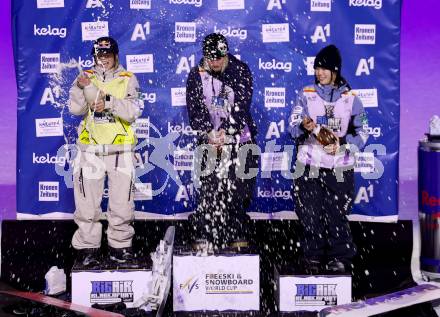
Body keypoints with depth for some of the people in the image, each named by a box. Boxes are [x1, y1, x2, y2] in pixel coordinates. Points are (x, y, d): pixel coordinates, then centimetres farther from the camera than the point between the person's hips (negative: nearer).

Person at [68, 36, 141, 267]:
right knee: (87, 202, -1)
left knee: (122, 202, 3)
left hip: (120, 150, 0)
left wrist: (109, 103, -22)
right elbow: (76, 109, -3)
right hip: (90, 150, 1)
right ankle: (87, 247, 11)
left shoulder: (128, 80, 6)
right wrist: (81, 88, -21)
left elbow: (132, 112, -7)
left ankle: (120, 246, 17)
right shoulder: (86, 77, 9)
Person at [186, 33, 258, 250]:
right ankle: (206, 239, 2)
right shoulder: (196, 75, 5)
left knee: (239, 190, 0)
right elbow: (194, 108, -2)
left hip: (239, 141, 0)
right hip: (209, 142, 1)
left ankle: (238, 237, 13)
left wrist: (225, 131, -15)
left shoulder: (241, 71, 1)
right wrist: (209, 133, -14)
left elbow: (242, 105, -7)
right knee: (208, 190, -5)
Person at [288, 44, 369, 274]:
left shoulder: (350, 98, 7)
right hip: (309, 166, 1)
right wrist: (305, 127, -22)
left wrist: (343, 144, -9)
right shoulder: (306, 95, 7)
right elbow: (292, 126, 1)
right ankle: (313, 258, 13)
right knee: (309, 214, 0)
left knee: (336, 215, -4)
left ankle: (340, 259, 10)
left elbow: (362, 132, 9)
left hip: (339, 167, 0)